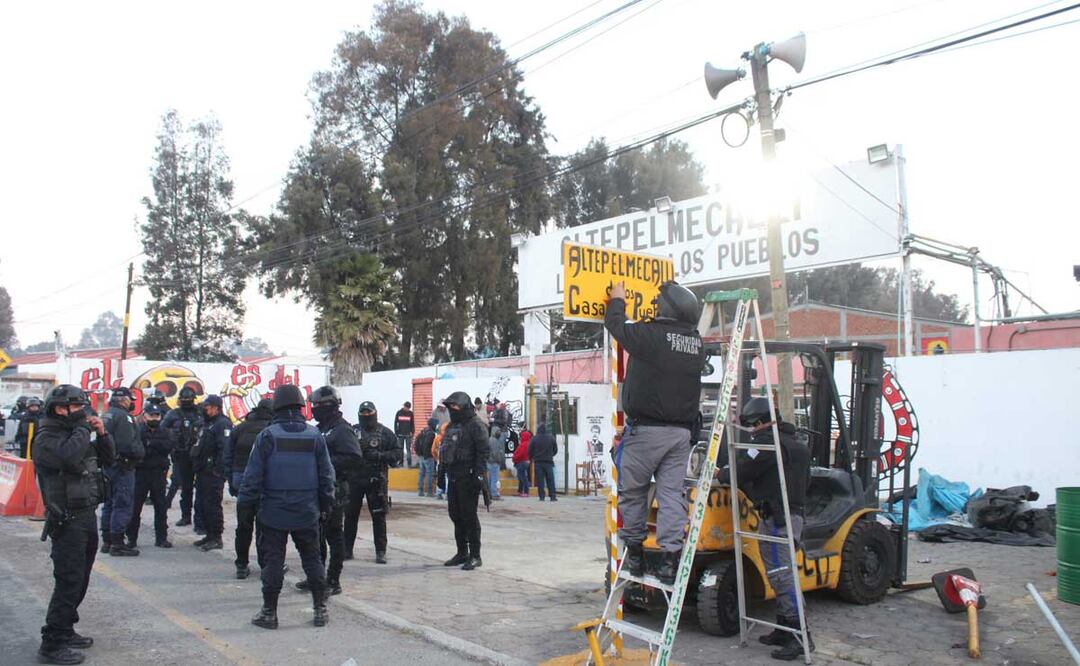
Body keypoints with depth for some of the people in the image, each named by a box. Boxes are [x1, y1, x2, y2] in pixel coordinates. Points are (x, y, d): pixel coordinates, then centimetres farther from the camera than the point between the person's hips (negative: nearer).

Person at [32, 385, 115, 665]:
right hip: (67, 522, -9)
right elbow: (69, 456, -33)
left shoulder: (76, 433, 14)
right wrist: (83, 428, -18)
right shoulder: (46, 439, -12)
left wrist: (102, 434, 2)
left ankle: (65, 631, 28)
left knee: (79, 581, 16)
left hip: (87, 516, 9)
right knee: (69, 582, -9)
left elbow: (108, 459, 18)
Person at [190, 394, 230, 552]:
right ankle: (210, 535, 25)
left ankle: (217, 538, 1)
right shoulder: (207, 424, 20)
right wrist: (196, 466, 20)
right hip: (202, 472, 10)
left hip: (213, 474, -10)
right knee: (201, 504, 15)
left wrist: (218, 470, -25)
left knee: (212, 506, -6)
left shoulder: (223, 424, -13)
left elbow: (225, 449, -22)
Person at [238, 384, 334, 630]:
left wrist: (246, 502, 4)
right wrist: (325, 504, 15)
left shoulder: (267, 436, -9)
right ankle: (320, 609, 16)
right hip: (307, 512, 2)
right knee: (312, 558, 12)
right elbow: (326, 474, 5)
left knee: (272, 561, 6)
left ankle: (269, 612, 13)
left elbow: (253, 474, -7)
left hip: (274, 511, -2)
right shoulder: (315, 436, -1)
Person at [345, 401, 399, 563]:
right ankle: (347, 549, 21)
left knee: (379, 516, 3)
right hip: (354, 480, 1)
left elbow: (397, 454, -1)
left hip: (376, 481, -1)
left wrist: (380, 456, -15)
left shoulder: (385, 433, 2)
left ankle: (381, 551, 10)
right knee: (350, 515, 8)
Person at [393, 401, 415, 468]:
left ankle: (409, 463, 1)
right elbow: (395, 423, 5)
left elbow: (412, 424, 6)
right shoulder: (399, 413, 1)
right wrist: (396, 432, 0)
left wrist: (412, 432, -2)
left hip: (408, 434, -1)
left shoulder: (410, 413, 2)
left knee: (408, 449, -1)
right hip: (400, 434, 1)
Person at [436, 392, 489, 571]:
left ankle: (475, 556, 4)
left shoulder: (476, 425, -10)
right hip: (453, 478, 9)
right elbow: (444, 450, 23)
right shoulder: (452, 426, 17)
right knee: (455, 514, 13)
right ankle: (462, 553, 24)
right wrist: (442, 470, 18)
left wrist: (478, 474, -22)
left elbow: (483, 451, -16)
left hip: (468, 478, -9)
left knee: (469, 516, -4)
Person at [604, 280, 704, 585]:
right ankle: (670, 557, 2)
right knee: (672, 493, 5)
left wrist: (617, 300, 23)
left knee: (632, 490, 8)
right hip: (681, 431, 5)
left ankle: (634, 552, 15)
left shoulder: (650, 334, -11)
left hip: (646, 429, -5)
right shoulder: (696, 343, 7)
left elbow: (615, 325, 5)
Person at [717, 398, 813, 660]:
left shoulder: (767, 443, -14)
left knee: (781, 576, -7)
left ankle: (800, 636, -6)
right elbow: (805, 481, 24)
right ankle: (784, 631, 22)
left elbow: (741, 472, -11)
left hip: (775, 518, -10)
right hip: (794, 513, 10)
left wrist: (720, 474, 7)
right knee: (782, 574, 15)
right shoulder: (797, 441, 17)